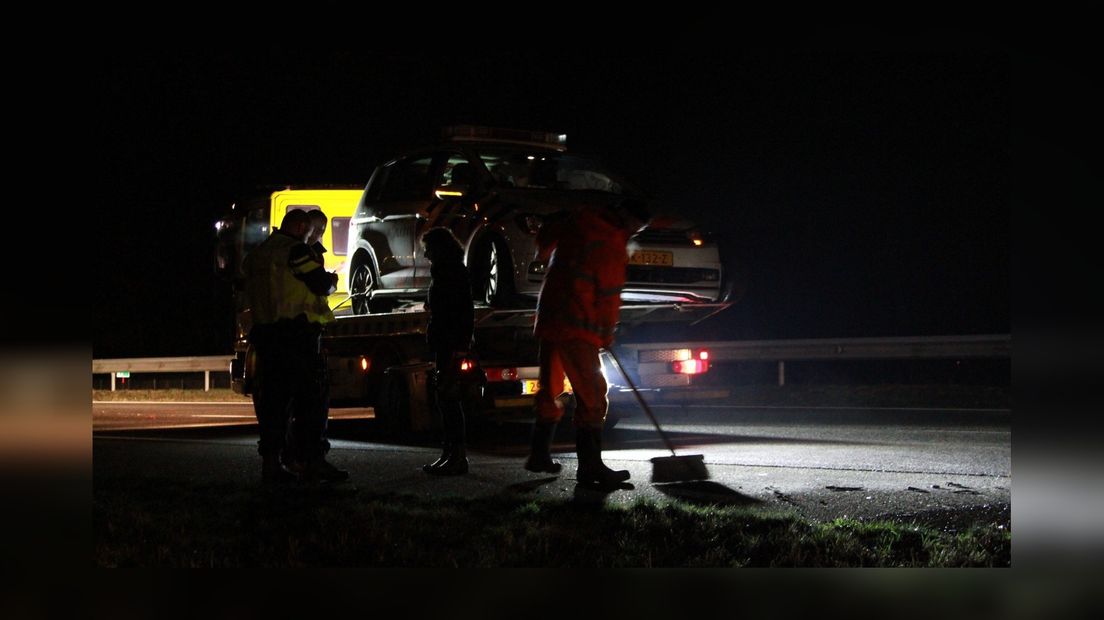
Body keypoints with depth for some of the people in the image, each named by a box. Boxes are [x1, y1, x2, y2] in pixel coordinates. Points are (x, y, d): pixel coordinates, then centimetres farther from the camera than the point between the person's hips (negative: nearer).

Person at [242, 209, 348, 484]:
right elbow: (321, 283, -10)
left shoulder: (255, 255, 16)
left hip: (266, 334, 8)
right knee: (309, 399, -4)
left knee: (272, 399, 8)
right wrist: (329, 279, 13)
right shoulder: (295, 249, -8)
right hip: (297, 334, -7)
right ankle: (312, 460, -7)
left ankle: (271, 461, 7)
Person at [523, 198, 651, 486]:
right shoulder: (611, 245, -12)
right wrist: (608, 333, 5)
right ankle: (590, 467, -13)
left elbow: (546, 235, 29)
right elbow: (609, 294, -8)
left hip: (549, 319, 9)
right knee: (591, 395, -9)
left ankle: (539, 455, 25)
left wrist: (543, 255, 51)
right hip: (577, 327, -9)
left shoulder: (577, 221, 11)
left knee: (551, 389, 18)